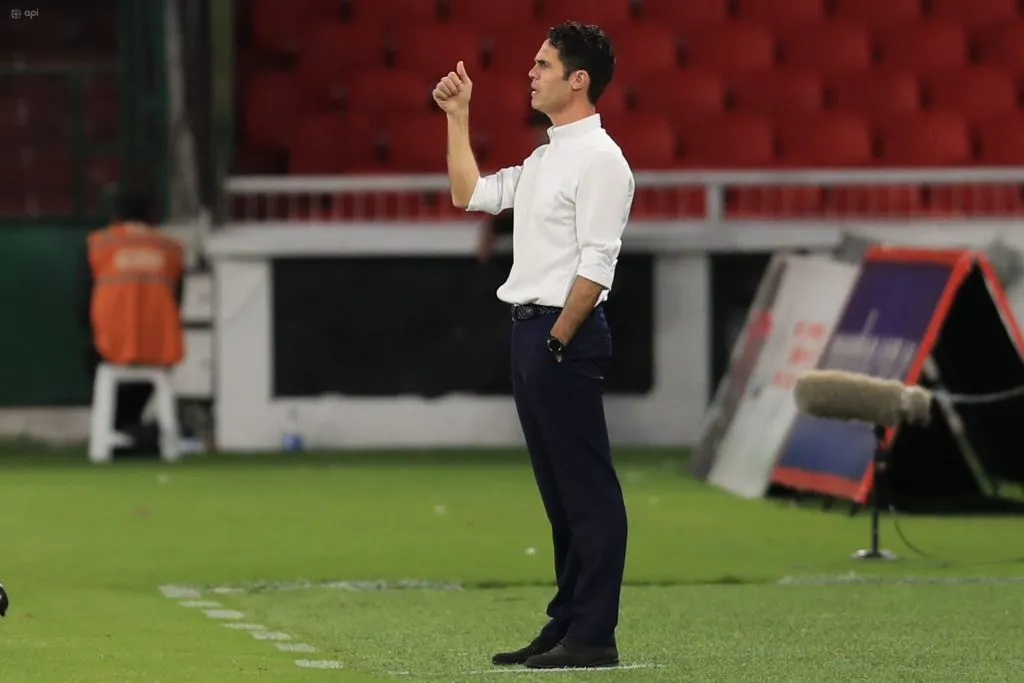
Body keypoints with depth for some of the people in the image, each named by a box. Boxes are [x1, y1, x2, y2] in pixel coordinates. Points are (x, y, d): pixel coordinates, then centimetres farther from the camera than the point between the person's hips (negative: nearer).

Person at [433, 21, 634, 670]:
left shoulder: (598, 159, -12)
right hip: (530, 328, 10)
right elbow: (471, 194, 28)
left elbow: (596, 265, -18)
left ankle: (594, 638, -8)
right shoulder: (545, 159, 18)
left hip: (566, 335, -10)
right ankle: (566, 626, 15)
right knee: (560, 491, 12)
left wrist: (558, 342, -19)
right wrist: (458, 116, 22)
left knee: (588, 489, -8)